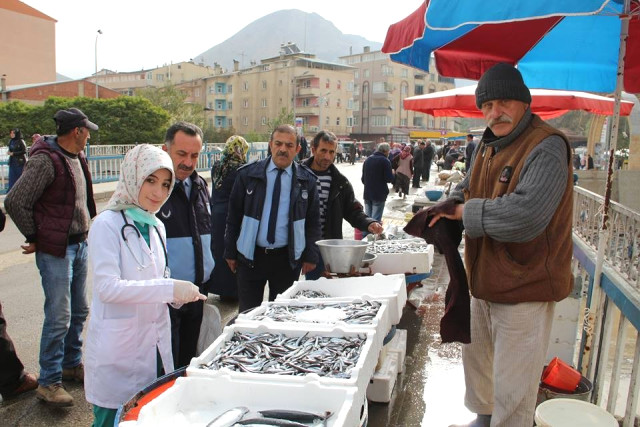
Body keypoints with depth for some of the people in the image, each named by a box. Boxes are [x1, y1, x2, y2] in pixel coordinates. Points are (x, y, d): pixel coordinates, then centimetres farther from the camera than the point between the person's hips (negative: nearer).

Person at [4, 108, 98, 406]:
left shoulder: (77, 157, 9)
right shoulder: (45, 161, -17)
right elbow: (15, 202, -18)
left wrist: (83, 233, 15)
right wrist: (36, 238, -8)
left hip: (79, 245, 8)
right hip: (56, 250, -8)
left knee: (78, 311, 17)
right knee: (59, 317, -3)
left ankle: (72, 364, 33)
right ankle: (48, 382, 10)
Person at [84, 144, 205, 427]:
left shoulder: (155, 226, 8)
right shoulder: (107, 224, -14)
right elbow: (107, 287, -23)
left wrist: (178, 292, -3)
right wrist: (169, 288, -26)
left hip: (155, 345, 7)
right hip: (118, 351, -6)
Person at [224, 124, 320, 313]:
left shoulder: (307, 180, 1)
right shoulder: (247, 174, -1)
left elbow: (313, 221, 6)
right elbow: (234, 216, 4)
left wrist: (311, 255, 1)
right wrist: (230, 252, 4)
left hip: (288, 259, 0)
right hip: (250, 255, 0)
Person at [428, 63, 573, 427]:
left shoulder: (546, 148, -21)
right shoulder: (489, 144, 8)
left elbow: (523, 216, -34)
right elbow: (470, 187, 21)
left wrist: (464, 212, -20)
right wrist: (450, 206, -2)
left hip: (525, 291, -9)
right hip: (485, 283, 9)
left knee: (512, 393, 2)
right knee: (476, 358, 27)